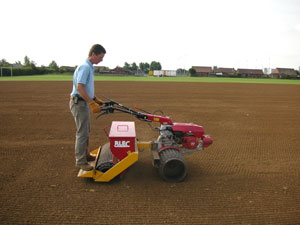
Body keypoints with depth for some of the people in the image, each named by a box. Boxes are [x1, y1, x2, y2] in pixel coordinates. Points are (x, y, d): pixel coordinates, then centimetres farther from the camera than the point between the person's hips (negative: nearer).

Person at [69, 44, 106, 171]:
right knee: (82, 132, -5)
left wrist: (96, 100, 20)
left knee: (86, 130, 18)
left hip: (84, 103, 11)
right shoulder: (85, 67, -18)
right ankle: (80, 161, 4)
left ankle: (85, 155, 31)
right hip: (79, 103, -11)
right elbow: (80, 87, -26)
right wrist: (92, 103, -28)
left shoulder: (89, 67, 14)